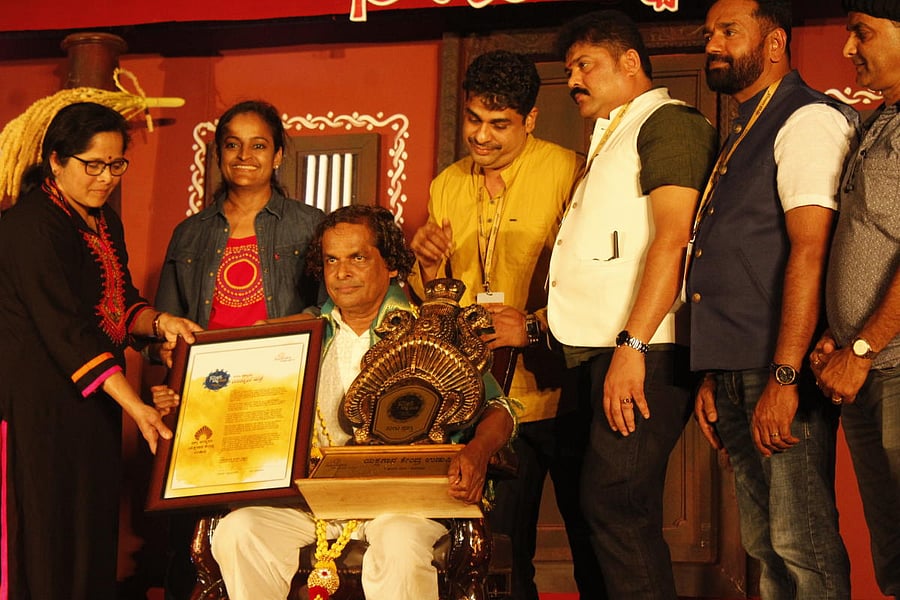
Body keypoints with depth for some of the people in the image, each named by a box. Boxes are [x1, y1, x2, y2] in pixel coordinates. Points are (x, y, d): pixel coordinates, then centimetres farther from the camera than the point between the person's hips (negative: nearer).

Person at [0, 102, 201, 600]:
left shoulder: (105, 222, 12)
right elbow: (65, 328, -23)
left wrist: (159, 322, -9)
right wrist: (133, 404, -27)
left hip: (92, 401, 9)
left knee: (94, 527, 10)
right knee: (43, 536, -4)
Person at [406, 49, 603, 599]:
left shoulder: (565, 170, -7)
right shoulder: (447, 187, 10)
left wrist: (536, 325, -23)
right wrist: (427, 266, -4)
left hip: (560, 394, -4)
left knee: (594, 548, 6)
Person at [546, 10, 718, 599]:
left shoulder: (668, 121, -3)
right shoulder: (611, 141, 26)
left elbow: (673, 237, -16)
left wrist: (631, 345, -23)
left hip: (644, 354, -10)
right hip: (597, 352, 10)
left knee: (615, 505, -14)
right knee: (604, 506, 9)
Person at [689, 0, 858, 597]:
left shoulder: (809, 119, -8)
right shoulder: (742, 135, 22)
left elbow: (811, 250, -18)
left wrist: (782, 379, -24)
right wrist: (713, 377, 16)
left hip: (784, 372, -9)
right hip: (737, 378, 9)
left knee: (801, 544, -9)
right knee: (764, 546, 11)